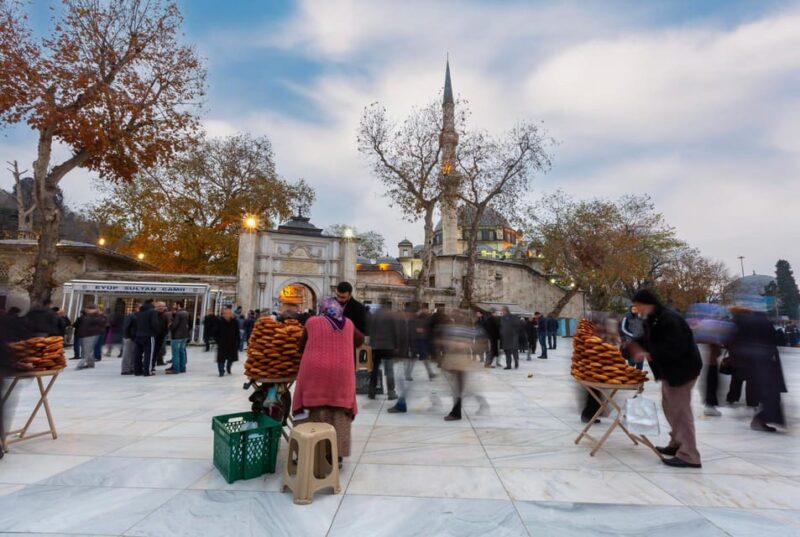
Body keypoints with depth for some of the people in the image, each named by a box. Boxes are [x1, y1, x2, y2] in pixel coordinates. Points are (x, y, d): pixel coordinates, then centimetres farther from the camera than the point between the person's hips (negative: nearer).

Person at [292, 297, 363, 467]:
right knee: (339, 412, 11)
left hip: (315, 371, -1)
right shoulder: (349, 324, 10)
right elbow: (360, 340, 26)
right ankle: (337, 454, 17)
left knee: (314, 409, 8)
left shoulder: (312, 322, 4)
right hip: (341, 372, 2)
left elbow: (302, 345, 15)